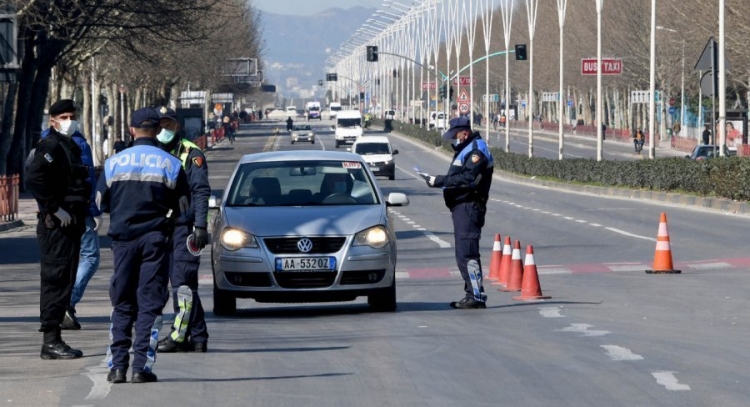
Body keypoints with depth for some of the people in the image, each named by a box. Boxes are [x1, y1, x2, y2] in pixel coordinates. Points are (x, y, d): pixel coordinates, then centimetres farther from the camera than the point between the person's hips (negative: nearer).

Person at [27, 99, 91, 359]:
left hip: (70, 223, 10)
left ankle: (53, 340, 16)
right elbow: (34, 179, -26)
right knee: (56, 280, -9)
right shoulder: (50, 146, -11)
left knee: (64, 281, 12)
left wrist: (81, 214, 16)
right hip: (56, 226, -10)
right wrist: (54, 209, -22)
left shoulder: (70, 147, 20)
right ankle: (51, 340, -7)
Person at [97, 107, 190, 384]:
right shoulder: (171, 164, -3)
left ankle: (117, 365, 5)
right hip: (156, 239, -1)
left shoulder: (114, 162, 0)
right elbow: (183, 207, 1)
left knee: (122, 305, 10)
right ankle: (142, 366, -5)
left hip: (123, 238, 1)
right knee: (150, 304, 2)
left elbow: (101, 202, 7)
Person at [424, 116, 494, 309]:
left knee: (467, 253, -14)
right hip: (462, 207, 11)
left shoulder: (476, 150, -13)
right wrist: (440, 181, 6)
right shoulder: (466, 150, 21)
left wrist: (441, 181, -21)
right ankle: (472, 294, 18)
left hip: (469, 207, -11)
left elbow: (468, 179, -24)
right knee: (464, 253, 13)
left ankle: (477, 296, -15)